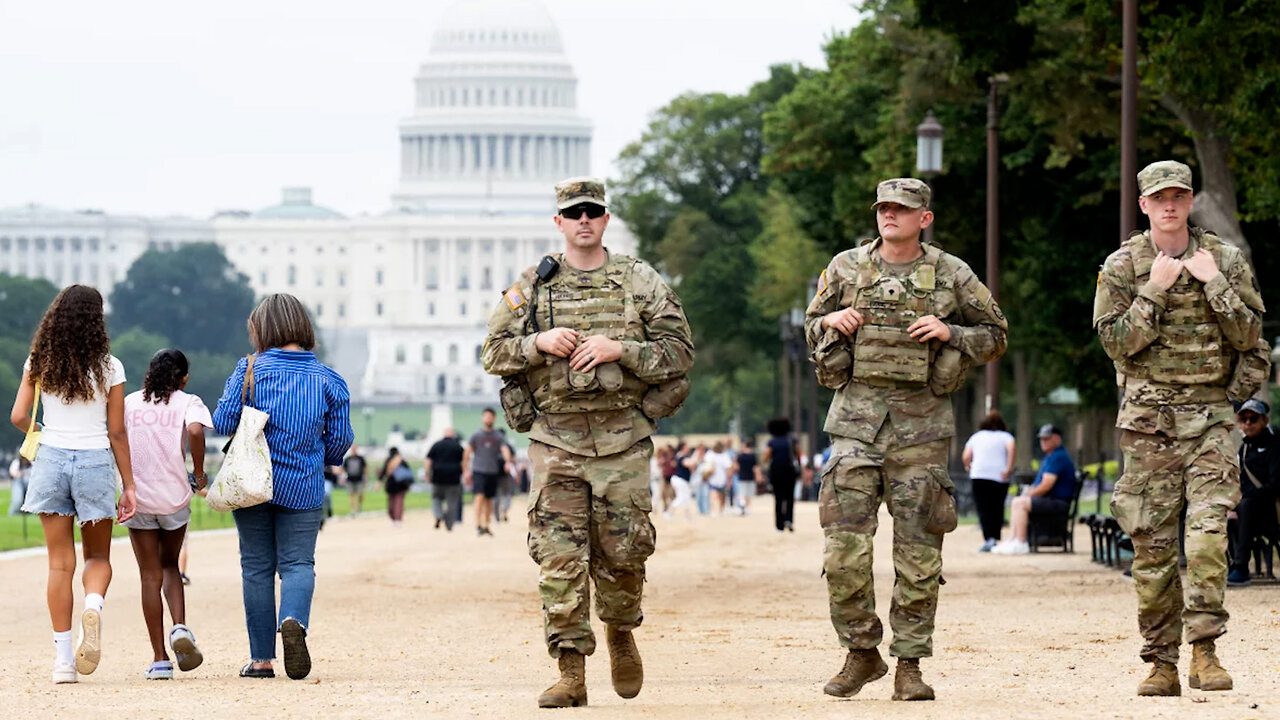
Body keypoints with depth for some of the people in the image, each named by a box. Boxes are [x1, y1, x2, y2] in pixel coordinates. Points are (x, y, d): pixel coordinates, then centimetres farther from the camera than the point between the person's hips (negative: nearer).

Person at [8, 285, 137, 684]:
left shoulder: (39, 363, 1)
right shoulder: (108, 367, -4)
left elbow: (19, 416, -1)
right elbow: (117, 432, -2)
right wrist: (129, 485, 5)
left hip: (51, 458, 1)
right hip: (95, 462, -1)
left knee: (60, 563, 6)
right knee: (98, 557, 13)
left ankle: (63, 658, 3)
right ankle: (93, 606, -21)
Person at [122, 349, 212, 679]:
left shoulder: (130, 402, 8)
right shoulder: (188, 402, 1)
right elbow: (196, 430, -20)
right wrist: (199, 472, -7)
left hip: (137, 498, 0)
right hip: (175, 497, 0)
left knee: (151, 576, 4)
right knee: (170, 565, 21)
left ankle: (160, 659, 0)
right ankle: (180, 627, -3)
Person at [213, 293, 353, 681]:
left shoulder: (250, 369, -6)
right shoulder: (329, 379, 0)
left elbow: (223, 422, -8)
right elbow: (340, 438, 1)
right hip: (303, 488, 1)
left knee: (257, 566, 8)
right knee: (298, 562, 3)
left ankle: (261, 657, 8)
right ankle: (294, 620, -30)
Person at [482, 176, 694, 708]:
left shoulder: (640, 282, 6)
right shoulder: (532, 285, 9)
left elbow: (679, 351, 1)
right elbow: (494, 352, 10)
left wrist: (619, 349, -12)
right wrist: (540, 343, -9)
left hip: (623, 439, 0)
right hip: (556, 440, 0)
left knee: (622, 552, 2)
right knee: (560, 558, -6)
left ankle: (620, 632, 32)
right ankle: (571, 672, -3)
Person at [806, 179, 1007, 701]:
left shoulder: (951, 275, 3)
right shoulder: (845, 268, 7)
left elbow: (995, 334, 11)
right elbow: (811, 325, 20)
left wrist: (949, 333, -7)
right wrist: (831, 321, -3)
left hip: (921, 421, -1)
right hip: (856, 416, 1)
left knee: (918, 551, 0)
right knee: (845, 544, -7)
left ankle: (909, 665, 7)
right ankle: (861, 653, 8)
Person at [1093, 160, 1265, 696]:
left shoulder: (1224, 260, 6)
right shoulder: (1122, 266, 4)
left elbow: (1250, 336, 2)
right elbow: (1115, 341, -4)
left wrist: (1213, 282, -7)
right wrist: (1155, 290, -11)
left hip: (1209, 416, 0)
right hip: (1148, 420, 0)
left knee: (1209, 530, -17)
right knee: (1152, 545, 0)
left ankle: (1204, 650, -13)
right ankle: (1161, 663, 6)